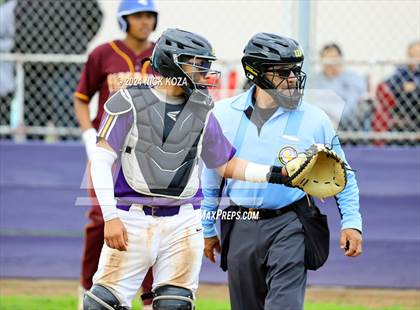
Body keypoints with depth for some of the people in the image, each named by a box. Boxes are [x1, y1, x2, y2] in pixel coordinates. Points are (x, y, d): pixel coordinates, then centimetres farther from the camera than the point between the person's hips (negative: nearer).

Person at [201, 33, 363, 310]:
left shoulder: (314, 119, -2)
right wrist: (208, 229, 19)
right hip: (240, 229, 3)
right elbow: (211, 175, 15)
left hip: (289, 227, -3)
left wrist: (351, 222, -3)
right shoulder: (224, 114, 3)